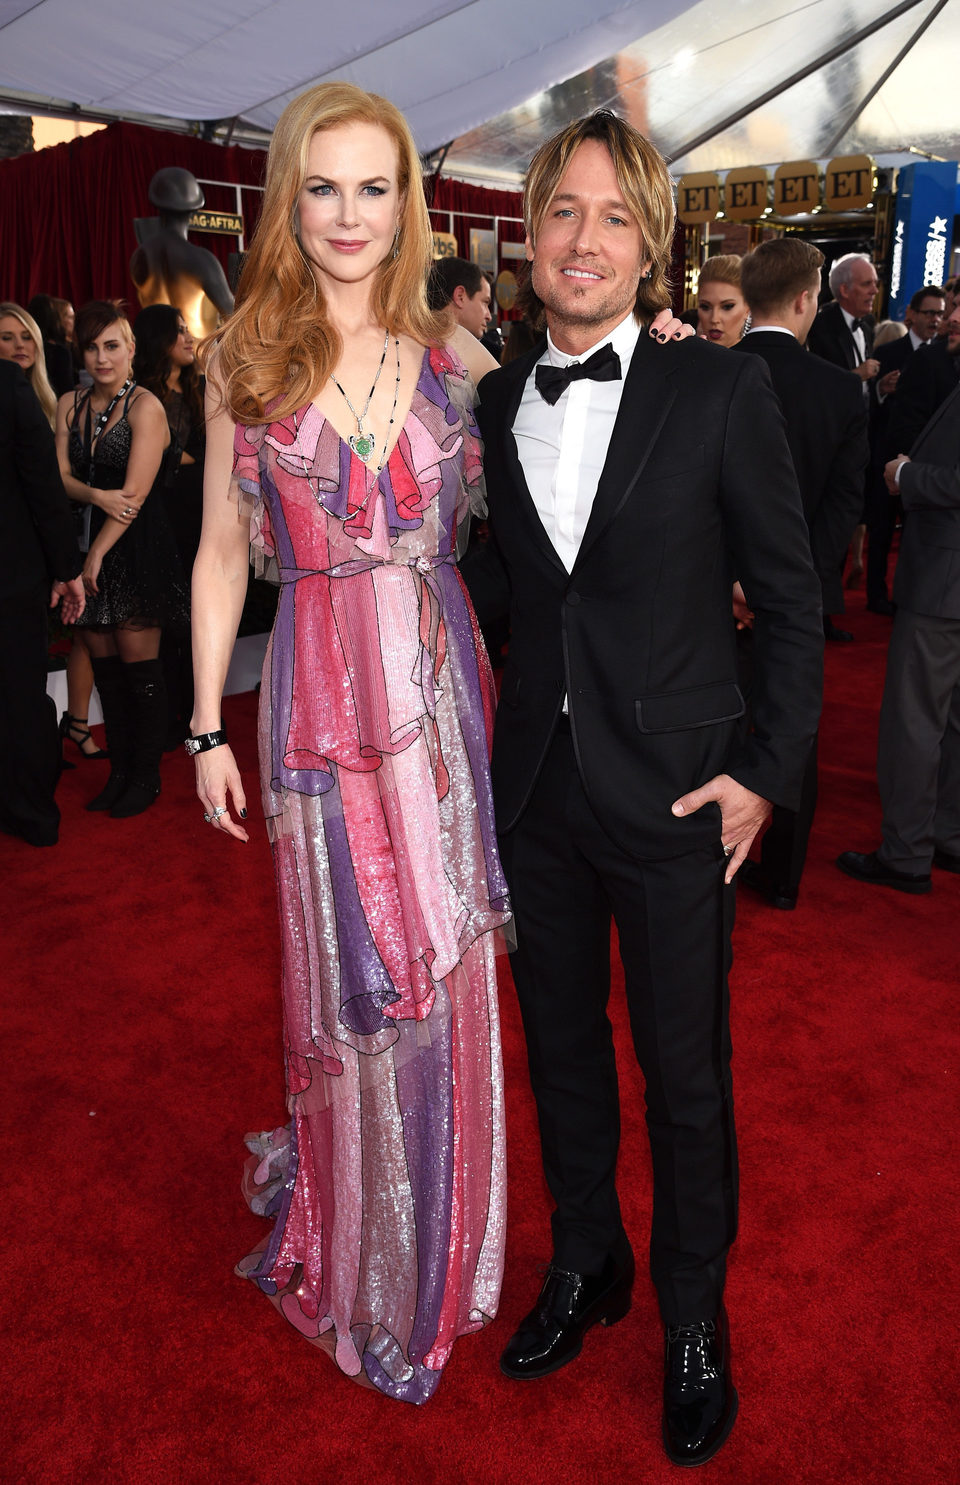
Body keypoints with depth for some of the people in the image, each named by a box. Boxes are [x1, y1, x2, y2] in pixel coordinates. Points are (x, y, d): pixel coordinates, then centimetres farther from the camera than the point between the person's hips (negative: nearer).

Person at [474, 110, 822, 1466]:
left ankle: (694, 1317, 35)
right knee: (561, 1046, 18)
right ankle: (586, 1264, 43)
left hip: (673, 794, -3)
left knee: (685, 1075, 10)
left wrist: (768, 773, -8)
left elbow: (792, 601, -4)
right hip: (535, 790, 4)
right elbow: (506, 590, 11)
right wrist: (493, 740, 5)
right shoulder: (492, 402, 5)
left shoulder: (722, 390, -7)